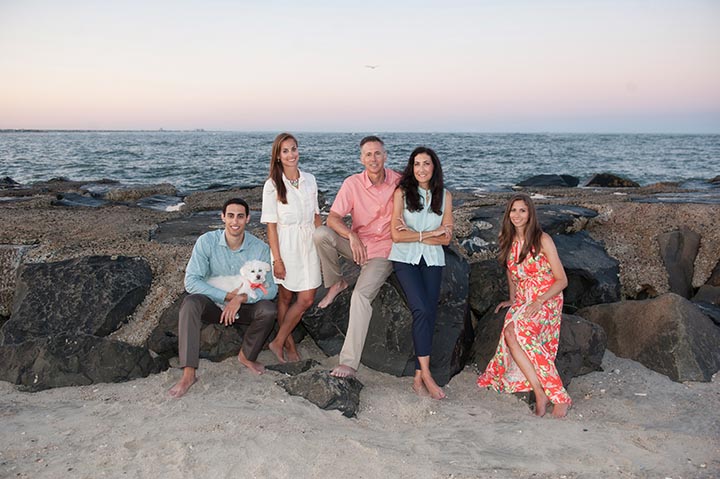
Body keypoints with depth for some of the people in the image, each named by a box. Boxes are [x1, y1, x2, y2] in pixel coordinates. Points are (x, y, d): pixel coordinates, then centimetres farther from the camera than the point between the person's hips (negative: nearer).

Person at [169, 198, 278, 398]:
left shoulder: (260, 248, -14)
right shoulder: (207, 242, -16)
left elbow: (271, 288, -14)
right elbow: (191, 281, -20)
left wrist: (241, 298, -30)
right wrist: (227, 295, -27)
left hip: (244, 306, 1)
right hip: (213, 304, -1)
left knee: (269, 310, -28)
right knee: (190, 303, -32)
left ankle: (247, 355, 0)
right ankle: (188, 374, -32)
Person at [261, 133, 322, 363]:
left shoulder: (310, 180, 5)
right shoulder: (272, 185, -7)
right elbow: (271, 225, -8)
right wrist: (277, 259, -11)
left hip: (308, 245, 4)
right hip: (286, 246, -4)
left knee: (307, 299, 0)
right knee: (285, 297, 7)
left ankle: (280, 342, 15)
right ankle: (286, 342, 24)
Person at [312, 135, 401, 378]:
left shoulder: (399, 181, -5)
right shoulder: (352, 183, -7)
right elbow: (333, 218, -14)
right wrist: (351, 236, -31)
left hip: (383, 250, -2)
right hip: (357, 244, 3)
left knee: (361, 294, -25)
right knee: (321, 234, -24)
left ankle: (349, 362, -24)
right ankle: (336, 283, 0)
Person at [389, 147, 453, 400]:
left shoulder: (444, 196, 7)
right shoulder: (402, 193, 0)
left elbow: (446, 238, 2)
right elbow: (396, 235, -7)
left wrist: (414, 234, -8)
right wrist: (430, 234, -7)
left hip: (432, 260, 3)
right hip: (405, 259, -3)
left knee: (429, 314, -8)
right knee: (422, 310, -19)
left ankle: (418, 378, 0)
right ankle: (426, 373, -11)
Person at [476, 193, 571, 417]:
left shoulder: (542, 240, -9)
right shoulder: (508, 240, 8)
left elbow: (562, 280, -8)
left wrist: (539, 302, -19)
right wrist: (512, 299, 18)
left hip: (547, 300, -5)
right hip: (522, 300, 5)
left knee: (515, 331, -31)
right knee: (510, 333, -25)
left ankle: (541, 394, -25)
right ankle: (550, 395, -20)